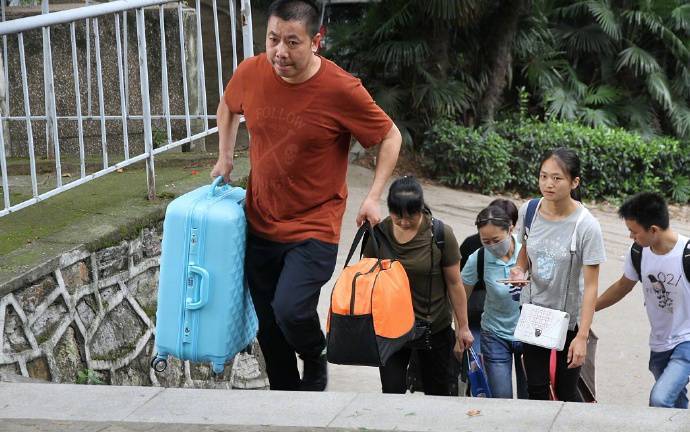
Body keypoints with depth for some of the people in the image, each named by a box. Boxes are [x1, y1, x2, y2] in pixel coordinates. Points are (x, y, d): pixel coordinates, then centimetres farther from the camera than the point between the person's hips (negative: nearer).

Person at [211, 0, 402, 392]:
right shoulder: (251, 73, -6)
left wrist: (374, 197, -13)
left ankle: (315, 360, 11)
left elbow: (390, 137, -5)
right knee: (269, 328, 12)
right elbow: (229, 106, 19)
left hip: (313, 228, -5)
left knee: (290, 311, -23)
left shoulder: (342, 90, -19)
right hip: (260, 224, 5)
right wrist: (225, 158, 11)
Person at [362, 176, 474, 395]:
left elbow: (454, 283, -6)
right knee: (392, 392, -1)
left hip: (434, 328, -1)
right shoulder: (378, 233, -7)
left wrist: (463, 326, -2)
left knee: (438, 393, 10)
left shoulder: (441, 235, -14)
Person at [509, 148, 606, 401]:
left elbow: (591, 285, -19)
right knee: (536, 390, 10)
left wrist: (582, 337, -22)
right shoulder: (529, 211, -7)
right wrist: (519, 270, -9)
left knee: (566, 394, 6)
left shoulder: (586, 226, -22)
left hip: (569, 320, -4)